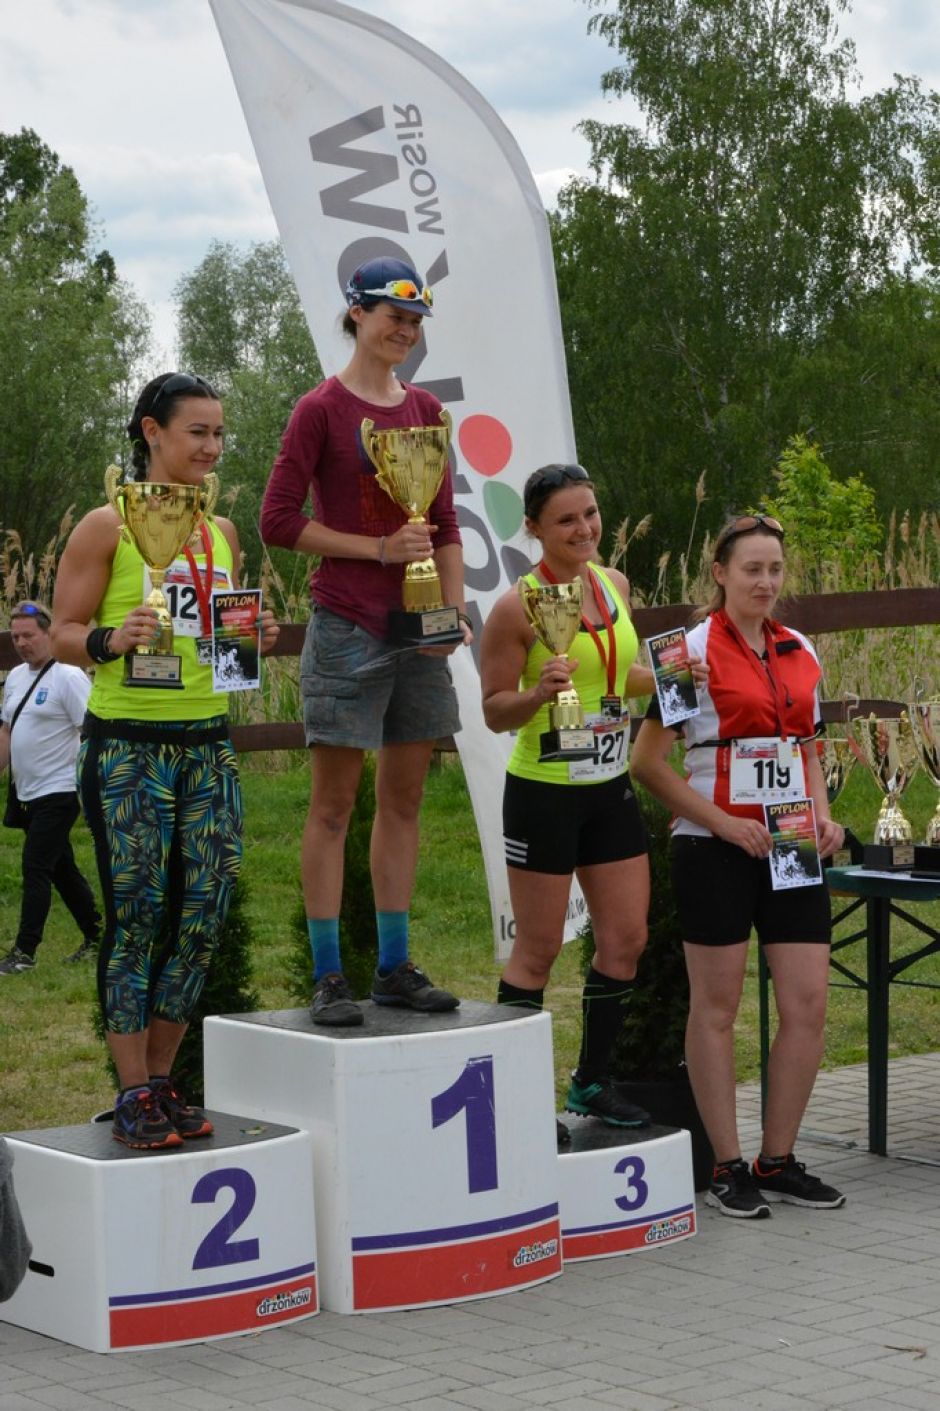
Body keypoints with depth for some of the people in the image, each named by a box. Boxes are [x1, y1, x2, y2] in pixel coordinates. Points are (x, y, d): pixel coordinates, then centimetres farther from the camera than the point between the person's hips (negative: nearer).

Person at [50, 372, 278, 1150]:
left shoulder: (221, 531, 14)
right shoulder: (107, 526, -4)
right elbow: (64, 630, -5)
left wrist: (255, 637, 3)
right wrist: (111, 641, -25)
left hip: (208, 743, 6)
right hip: (128, 746, -6)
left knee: (203, 914, 4)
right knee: (135, 914, -3)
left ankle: (162, 1079, 17)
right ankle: (134, 1096, 5)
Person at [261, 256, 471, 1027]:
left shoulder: (426, 410, 12)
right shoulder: (321, 408, -5)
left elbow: (445, 525, 14)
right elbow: (279, 522, -9)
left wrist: (456, 609, 1)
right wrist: (378, 548, -13)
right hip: (347, 626, -6)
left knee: (404, 799, 10)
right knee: (334, 804, -1)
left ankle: (395, 966, 17)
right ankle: (329, 976, 3)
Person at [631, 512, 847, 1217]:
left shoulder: (798, 651, 11)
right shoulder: (695, 650, -6)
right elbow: (648, 761, -8)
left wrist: (822, 815, 4)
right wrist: (725, 822, -14)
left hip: (791, 849, 6)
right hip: (716, 848, -5)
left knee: (808, 1005, 2)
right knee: (717, 1006, 2)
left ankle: (778, 1161, 14)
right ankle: (728, 1168, 10)